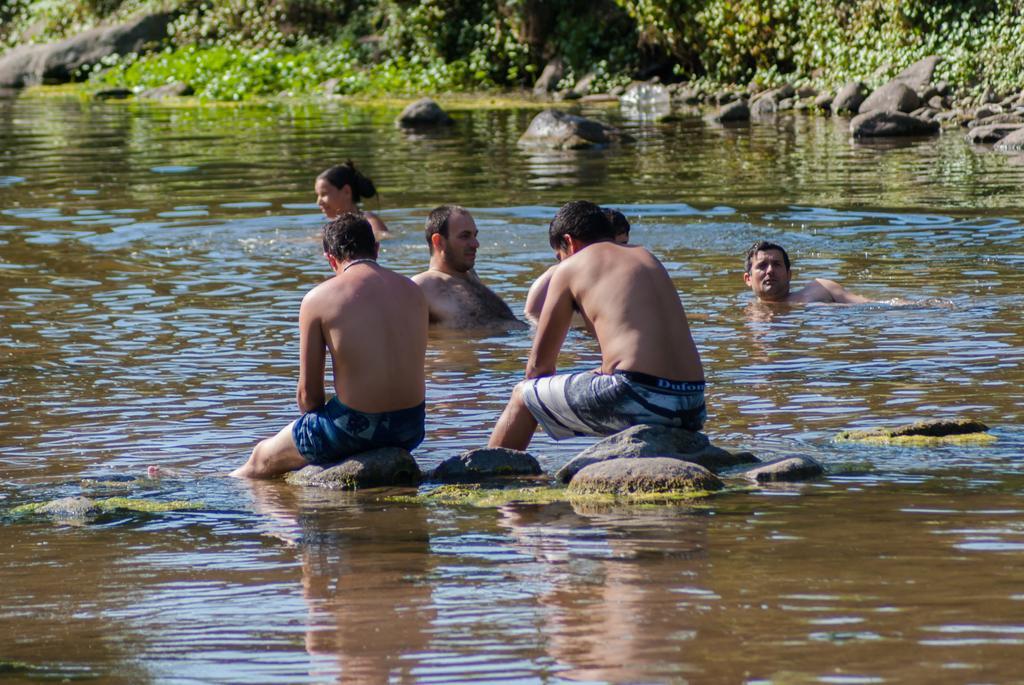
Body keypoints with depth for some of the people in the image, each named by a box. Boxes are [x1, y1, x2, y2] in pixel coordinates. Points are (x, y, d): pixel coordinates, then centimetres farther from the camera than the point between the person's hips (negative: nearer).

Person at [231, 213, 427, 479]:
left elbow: (308, 393, -4)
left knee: (262, 458, 23)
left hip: (356, 427, -5)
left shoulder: (318, 299, -6)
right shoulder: (412, 291, 8)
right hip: (410, 430, 5)